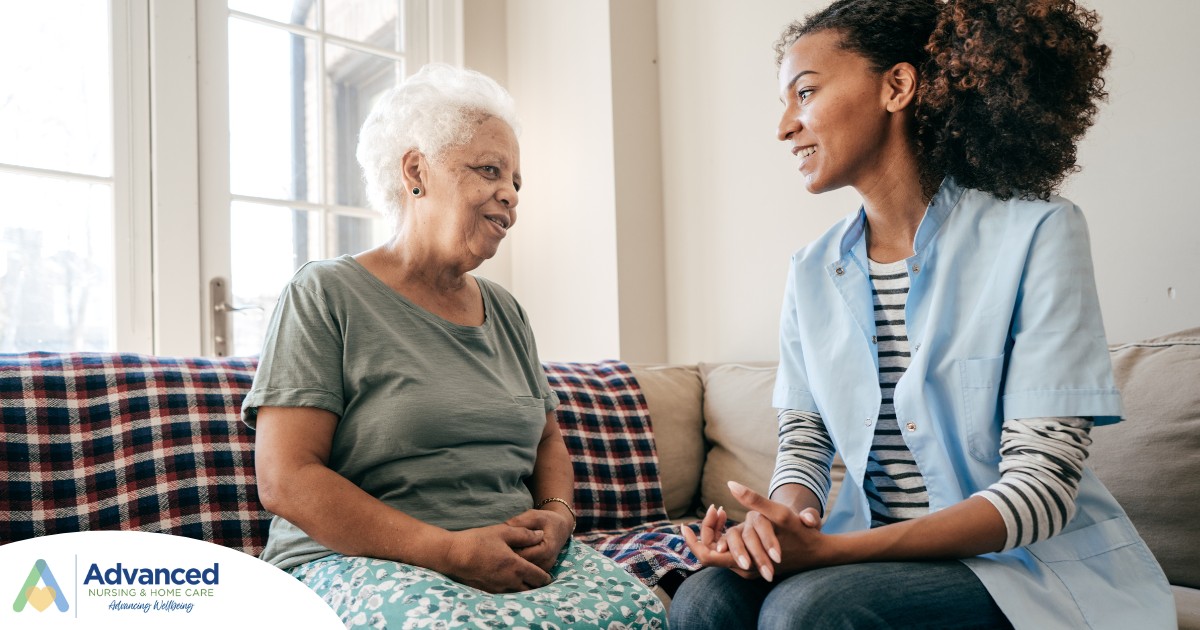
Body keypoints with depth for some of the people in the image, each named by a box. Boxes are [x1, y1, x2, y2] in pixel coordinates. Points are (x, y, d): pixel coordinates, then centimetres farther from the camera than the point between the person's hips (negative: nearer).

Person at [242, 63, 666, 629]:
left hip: (513, 558, 6)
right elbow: (284, 480, -11)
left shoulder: (504, 311, 17)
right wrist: (449, 550, -18)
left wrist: (556, 515, 0)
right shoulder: (326, 294, -3)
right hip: (358, 560, -6)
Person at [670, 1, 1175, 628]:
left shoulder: (1035, 235, -13)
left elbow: (1042, 488, -17)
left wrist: (826, 550, -28)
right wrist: (781, 517, -20)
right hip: (877, 554, 5)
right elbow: (803, 442, 5)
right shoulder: (813, 271, 4)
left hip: (1031, 568, -4)